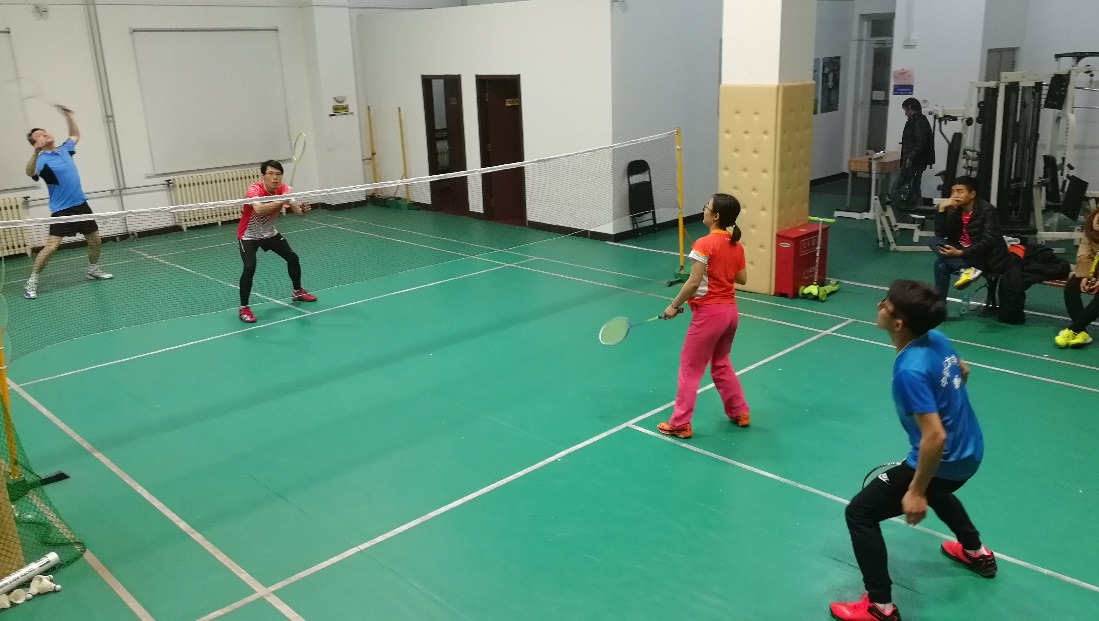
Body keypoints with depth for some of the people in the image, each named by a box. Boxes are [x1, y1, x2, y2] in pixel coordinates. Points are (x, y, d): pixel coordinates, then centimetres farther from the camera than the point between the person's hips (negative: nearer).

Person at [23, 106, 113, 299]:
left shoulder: (65, 149, 8)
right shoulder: (43, 159, -12)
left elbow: (76, 135, 29)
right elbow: (30, 173, -34)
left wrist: (68, 116, 17)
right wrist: (35, 152, -49)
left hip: (80, 204, 7)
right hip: (61, 209, -7)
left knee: (95, 240, 13)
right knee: (51, 246, -14)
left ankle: (93, 270, 36)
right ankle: (32, 282, -5)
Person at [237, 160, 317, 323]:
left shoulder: (285, 190, -14)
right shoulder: (255, 190, -29)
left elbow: (297, 210, -26)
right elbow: (259, 209, -49)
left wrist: (303, 208, -49)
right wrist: (281, 201, -59)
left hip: (270, 233, 6)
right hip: (249, 236, -6)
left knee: (292, 257, 9)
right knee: (250, 268, -22)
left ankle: (297, 292, 34)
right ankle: (244, 308, -8)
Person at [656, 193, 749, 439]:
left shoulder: (705, 244, -18)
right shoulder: (736, 245, 3)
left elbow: (693, 283, -20)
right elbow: (742, 279, 11)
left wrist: (674, 306, -9)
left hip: (710, 313, -7)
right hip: (730, 310, 8)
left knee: (690, 368, 5)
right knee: (721, 364, 25)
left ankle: (680, 424, 11)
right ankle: (740, 412, 33)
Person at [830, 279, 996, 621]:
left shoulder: (910, 370, -32)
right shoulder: (937, 339, -6)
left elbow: (935, 437, -33)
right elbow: (963, 371, 15)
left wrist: (916, 493, -24)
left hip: (943, 460, -9)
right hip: (969, 452, 9)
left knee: (860, 512, -1)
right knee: (933, 489, 41)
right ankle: (976, 553, 61)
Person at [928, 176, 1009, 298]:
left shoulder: (986, 210, -14)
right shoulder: (954, 210, 3)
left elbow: (988, 241, -23)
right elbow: (940, 234, -6)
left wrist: (961, 253, -31)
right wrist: (942, 209, -15)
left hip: (987, 258, -8)